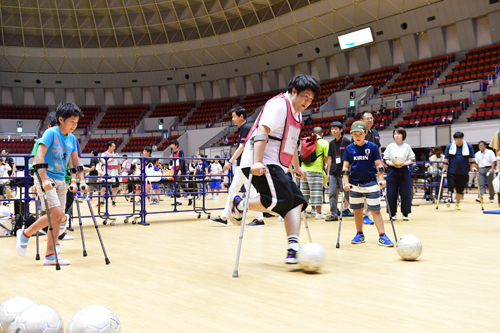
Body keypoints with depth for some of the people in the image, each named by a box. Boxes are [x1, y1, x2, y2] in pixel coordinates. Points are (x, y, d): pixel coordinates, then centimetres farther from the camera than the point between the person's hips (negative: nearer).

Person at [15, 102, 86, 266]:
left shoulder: (72, 139, 8)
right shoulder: (51, 133, -13)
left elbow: (75, 162, 14)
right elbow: (39, 156, -20)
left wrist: (82, 181, 6)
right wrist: (44, 180, -27)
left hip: (60, 180, 7)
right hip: (46, 178, -7)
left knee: (57, 218, 4)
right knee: (56, 214, -17)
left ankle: (50, 255, 11)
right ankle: (25, 234, 5)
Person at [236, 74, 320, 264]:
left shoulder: (297, 113, 21)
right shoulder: (279, 104, -10)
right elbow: (262, 131, -22)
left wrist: (296, 167, 33)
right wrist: (257, 162, -32)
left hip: (276, 166, 10)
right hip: (261, 163, -10)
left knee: (296, 201, -4)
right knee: (281, 200, -23)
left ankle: (293, 249, -13)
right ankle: (239, 205, -3)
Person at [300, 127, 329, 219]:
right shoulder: (324, 142, -1)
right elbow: (327, 157, -8)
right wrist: (323, 165, 9)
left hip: (304, 169, 5)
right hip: (316, 170, -4)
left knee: (304, 191, 11)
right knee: (317, 192, 1)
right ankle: (319, 213, 5)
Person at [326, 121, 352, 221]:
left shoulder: (346, 141, -4)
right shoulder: (331, 143, 11)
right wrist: (328, 173, 11)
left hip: (343, 171, -5)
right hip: (333, 172, 5)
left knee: (346, 192, 3)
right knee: (332, 193, 1)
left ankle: (345, 209, 17)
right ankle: (333, 214, 6)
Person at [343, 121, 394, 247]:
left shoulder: (372, 147, -1)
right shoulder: (349, 149, 3)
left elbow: (378, 164, 0)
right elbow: (345, 167, 3)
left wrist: (381, 179, -11)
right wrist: (346, 182, -8)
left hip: (371, 183, -2)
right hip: (354, 184, 2)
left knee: (375, 210, -4)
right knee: (357, 210, 9)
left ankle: (382, 236, -4)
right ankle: (360, 234, 22)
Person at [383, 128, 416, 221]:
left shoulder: (407, 146, 7)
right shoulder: (390, 146, 8)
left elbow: (411, 160, 5)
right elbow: (386, 159, 6)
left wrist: (403, 164, -13)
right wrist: (392, 164, -13)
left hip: (404, 170, 0)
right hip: (392, 171, 0)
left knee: (406, 193, -2)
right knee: (391, 193, -1)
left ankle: (405, 214, 10)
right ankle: (393, 214, 10)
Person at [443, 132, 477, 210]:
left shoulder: (469, 146, 3)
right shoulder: (449, 146, 2)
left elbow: (472, 158, 7)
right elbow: (446, 159, 4)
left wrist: (473, 167, -3)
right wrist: (445, 168, -3)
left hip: (463, 172, 1)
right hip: (452, 171, -1)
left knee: (460, 189, 6)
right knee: (451, 186, -6)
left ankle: (457, 203, 20)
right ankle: (449, 199, 13)